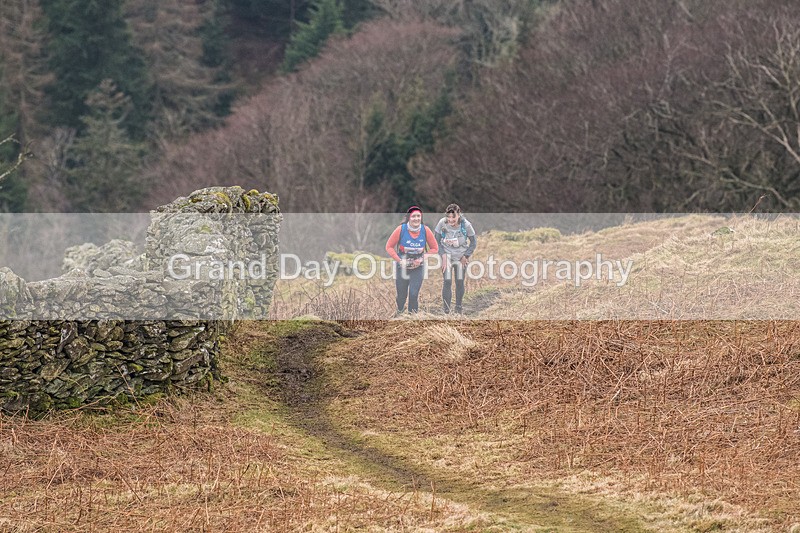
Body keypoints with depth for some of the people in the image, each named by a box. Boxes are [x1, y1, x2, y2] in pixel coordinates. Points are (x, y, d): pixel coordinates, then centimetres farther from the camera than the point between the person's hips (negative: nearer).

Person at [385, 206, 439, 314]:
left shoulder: (425, 230, -13)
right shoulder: (401, 229, -18)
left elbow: (435, 249, -2)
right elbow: (389, 247, -8)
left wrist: (422, 259, -14)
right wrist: (399, 260, -18)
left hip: (418, 268, 0)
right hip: (402, 267, 0)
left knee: (414, 295, -9)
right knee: (401, 296, 10)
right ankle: (399, 313, 40)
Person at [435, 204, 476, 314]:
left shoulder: (466, 225, -18)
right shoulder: (442, 223, -18)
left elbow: (473, 242, -2)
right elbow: (437, 241, -3)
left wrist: (466, 256, -5)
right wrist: (443, 256, -10)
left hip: (461, 256, 0)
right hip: (447, 255, 0)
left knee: (460, 282, 2)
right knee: (447, 282, -11)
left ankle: (459, 308, 20)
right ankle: (446, 309, -5)